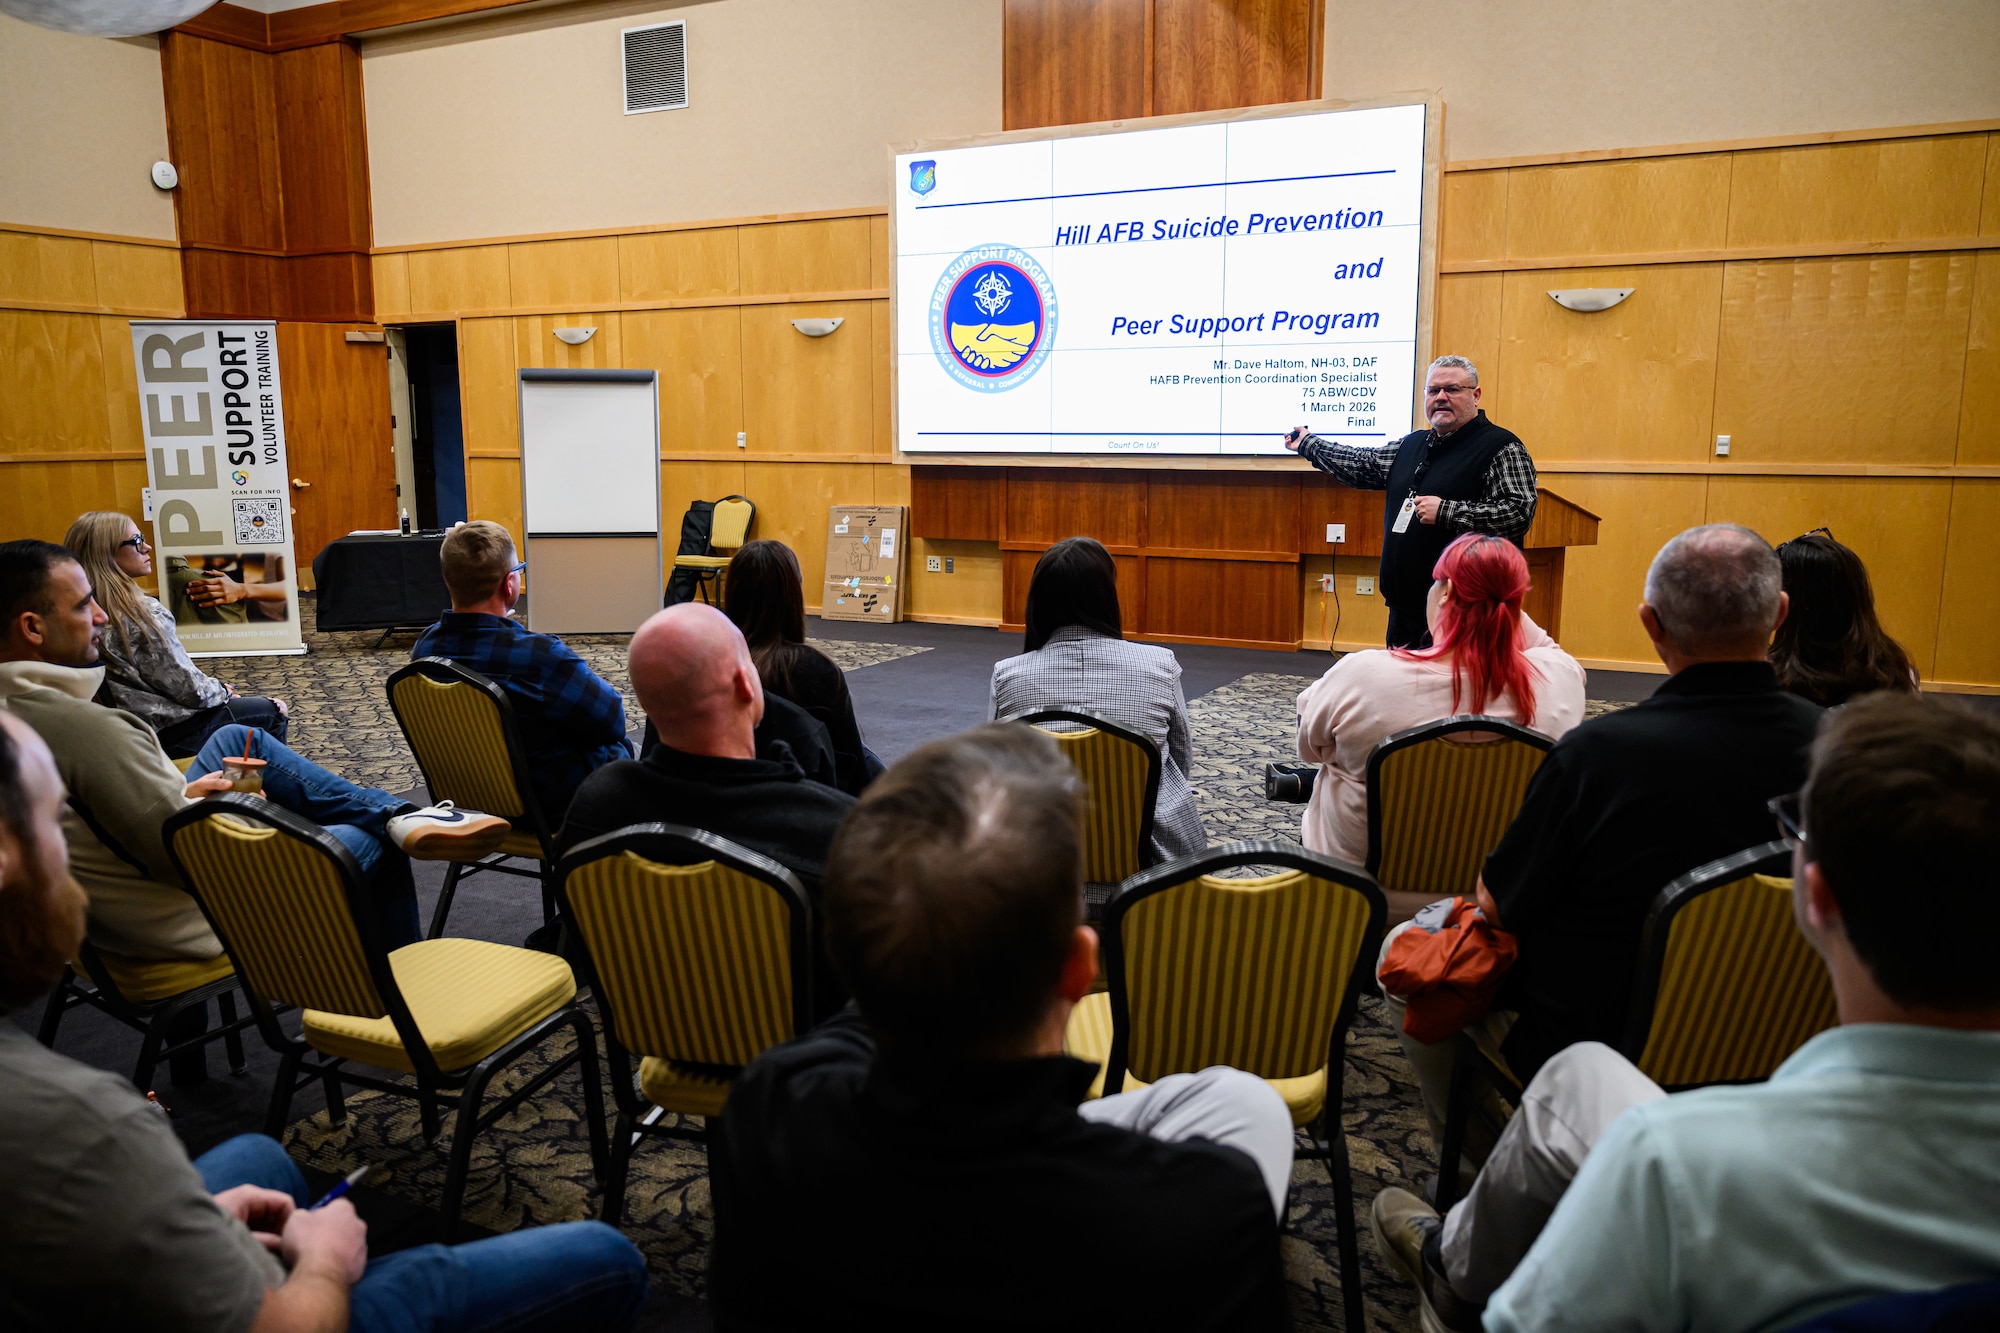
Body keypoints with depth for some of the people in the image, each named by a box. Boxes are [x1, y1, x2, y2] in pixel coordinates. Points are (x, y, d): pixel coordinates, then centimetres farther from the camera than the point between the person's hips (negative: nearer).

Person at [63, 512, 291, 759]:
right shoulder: (143, 613, -23)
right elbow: (189, 690, -19)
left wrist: (217, 690, 10)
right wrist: (222, 691, 1)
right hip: (167, 734, -8)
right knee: (270, 712, 8)